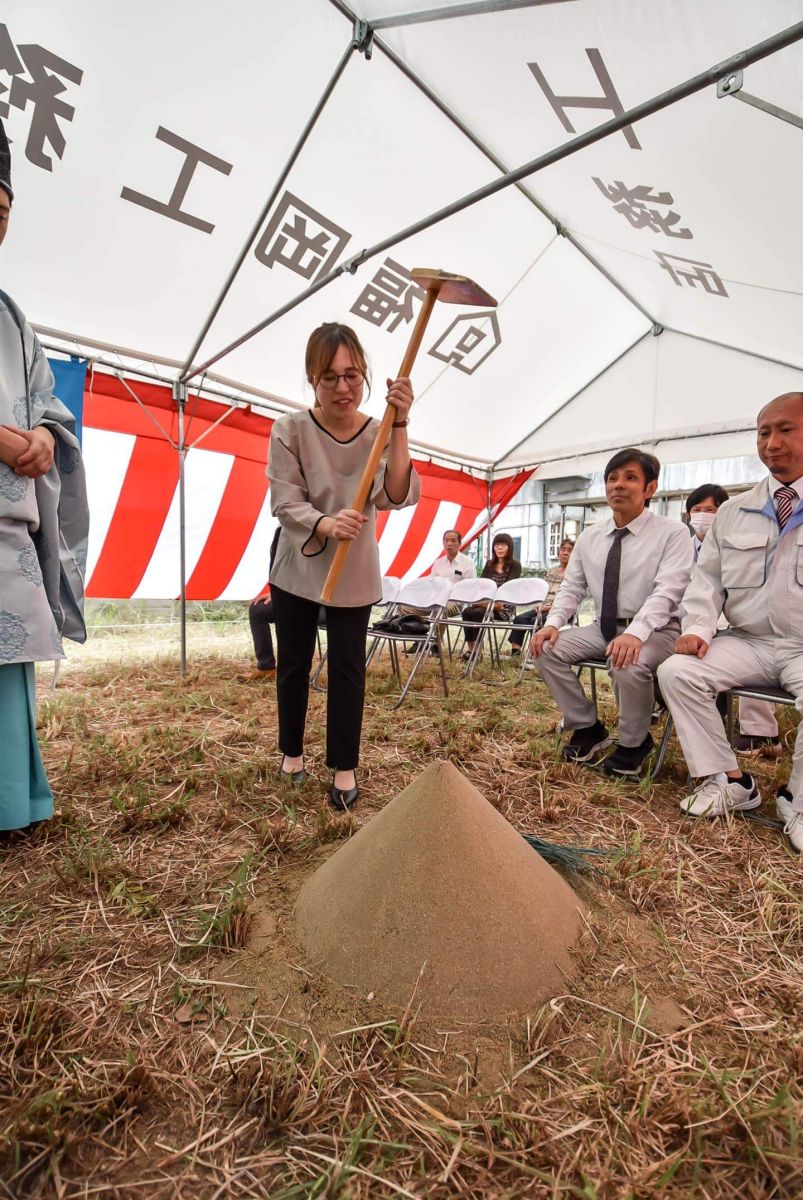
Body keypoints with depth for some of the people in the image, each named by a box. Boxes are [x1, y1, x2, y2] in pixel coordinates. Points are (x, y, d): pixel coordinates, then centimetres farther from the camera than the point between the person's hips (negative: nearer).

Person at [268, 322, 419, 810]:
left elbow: (397, 497, -22)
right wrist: (326, 524, -37)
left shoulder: (380, 433, -7)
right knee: (294, 664, 11)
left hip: (355, 573, 0)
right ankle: (292, 752, 32)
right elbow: (285, 503, -16)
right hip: (296, 568, 0)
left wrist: (399, 426, -32)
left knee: (348, 668, 2)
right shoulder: (290, 430, -10)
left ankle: (345, 767, 17)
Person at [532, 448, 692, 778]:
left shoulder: (672, 533, -9)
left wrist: (636, 632, -38)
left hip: (656, 630, -5)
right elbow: (571, 587, 8)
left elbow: (666, 592, -21)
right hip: (604, 627, 6)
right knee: (547, 649, -14)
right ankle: (588, 728, 5)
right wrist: (554, 622, -11)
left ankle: (633, 743, -4)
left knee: (628, 665, -36)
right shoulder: (589, 537, 6)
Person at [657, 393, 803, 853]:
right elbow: (708, 578, 11)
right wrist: (697, 628, -6)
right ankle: (728, 780, -3)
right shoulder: (733, 512, 11)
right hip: (747, 643, 4)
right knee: (676, 671, -18)